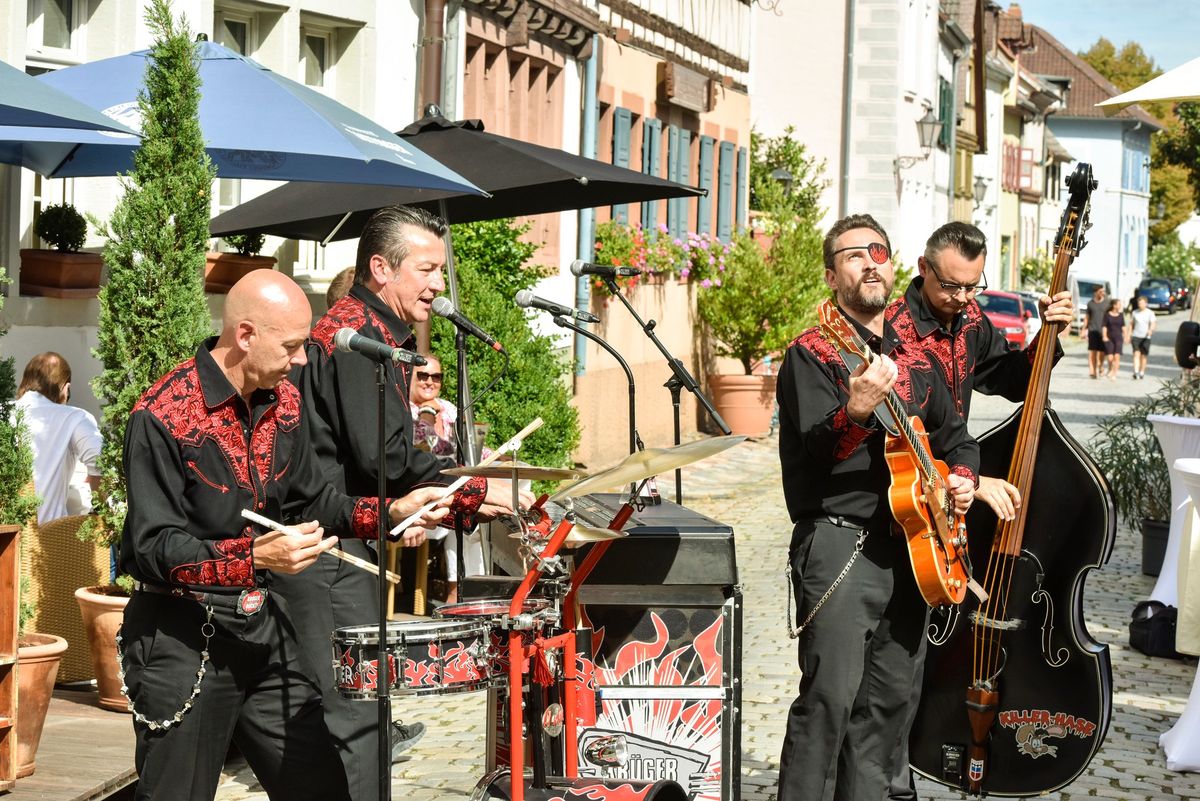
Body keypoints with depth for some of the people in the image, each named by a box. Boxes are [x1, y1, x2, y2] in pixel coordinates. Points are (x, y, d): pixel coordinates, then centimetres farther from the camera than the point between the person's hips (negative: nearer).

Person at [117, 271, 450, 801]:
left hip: (263, 622, 7)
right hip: (181, 638, -7)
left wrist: (388, 513, 0)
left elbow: (307, 500, 16)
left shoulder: (284, 402, 5)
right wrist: (256, 557, -31)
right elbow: (154, 547, -20)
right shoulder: (162, 417, -18)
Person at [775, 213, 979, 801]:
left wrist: (963, 474, 7)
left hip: (910, 546, 7)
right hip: (839, 542, -7)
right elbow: (815, 451, -19)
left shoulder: (913, 359, 17)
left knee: (889, 698, 11)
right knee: (830, 698, -15)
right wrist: (858, 411, -39)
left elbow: (955, 435, 28)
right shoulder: (812, 354, -5)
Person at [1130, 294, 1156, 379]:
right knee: (1136, 353, -14)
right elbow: (1131, 324, 14)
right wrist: (1129, 336, 11)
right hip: (1136, 336, 1)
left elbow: (1153, 324, -10)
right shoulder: (1135, 312, 7)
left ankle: (1142, 372, 19)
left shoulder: (1150, 313, 1)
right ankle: (1136, 372, -22)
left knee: (1143, 355, 6)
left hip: (1145, 337, 0)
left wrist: (1150, 330, -31)